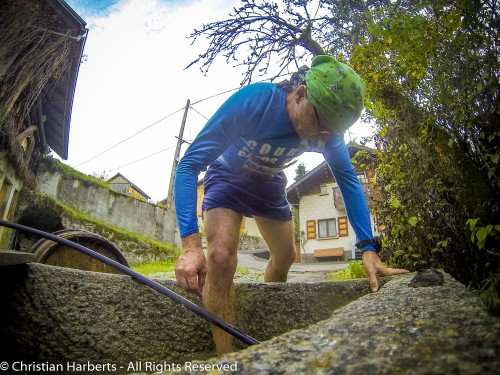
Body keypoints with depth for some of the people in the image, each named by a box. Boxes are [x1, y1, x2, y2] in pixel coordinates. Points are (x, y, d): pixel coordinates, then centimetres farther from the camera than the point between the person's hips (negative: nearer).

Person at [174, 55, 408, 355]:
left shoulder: (328, 129, -21)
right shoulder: (252, 101, -36)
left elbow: (349, 180, -15)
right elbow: (189, 164, -36)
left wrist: (369, 248, -26)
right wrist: (190, 244, -47)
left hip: (269, 184, 5)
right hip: (227, 178, -4)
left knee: (286, 257, 10)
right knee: (220, 258, -27)